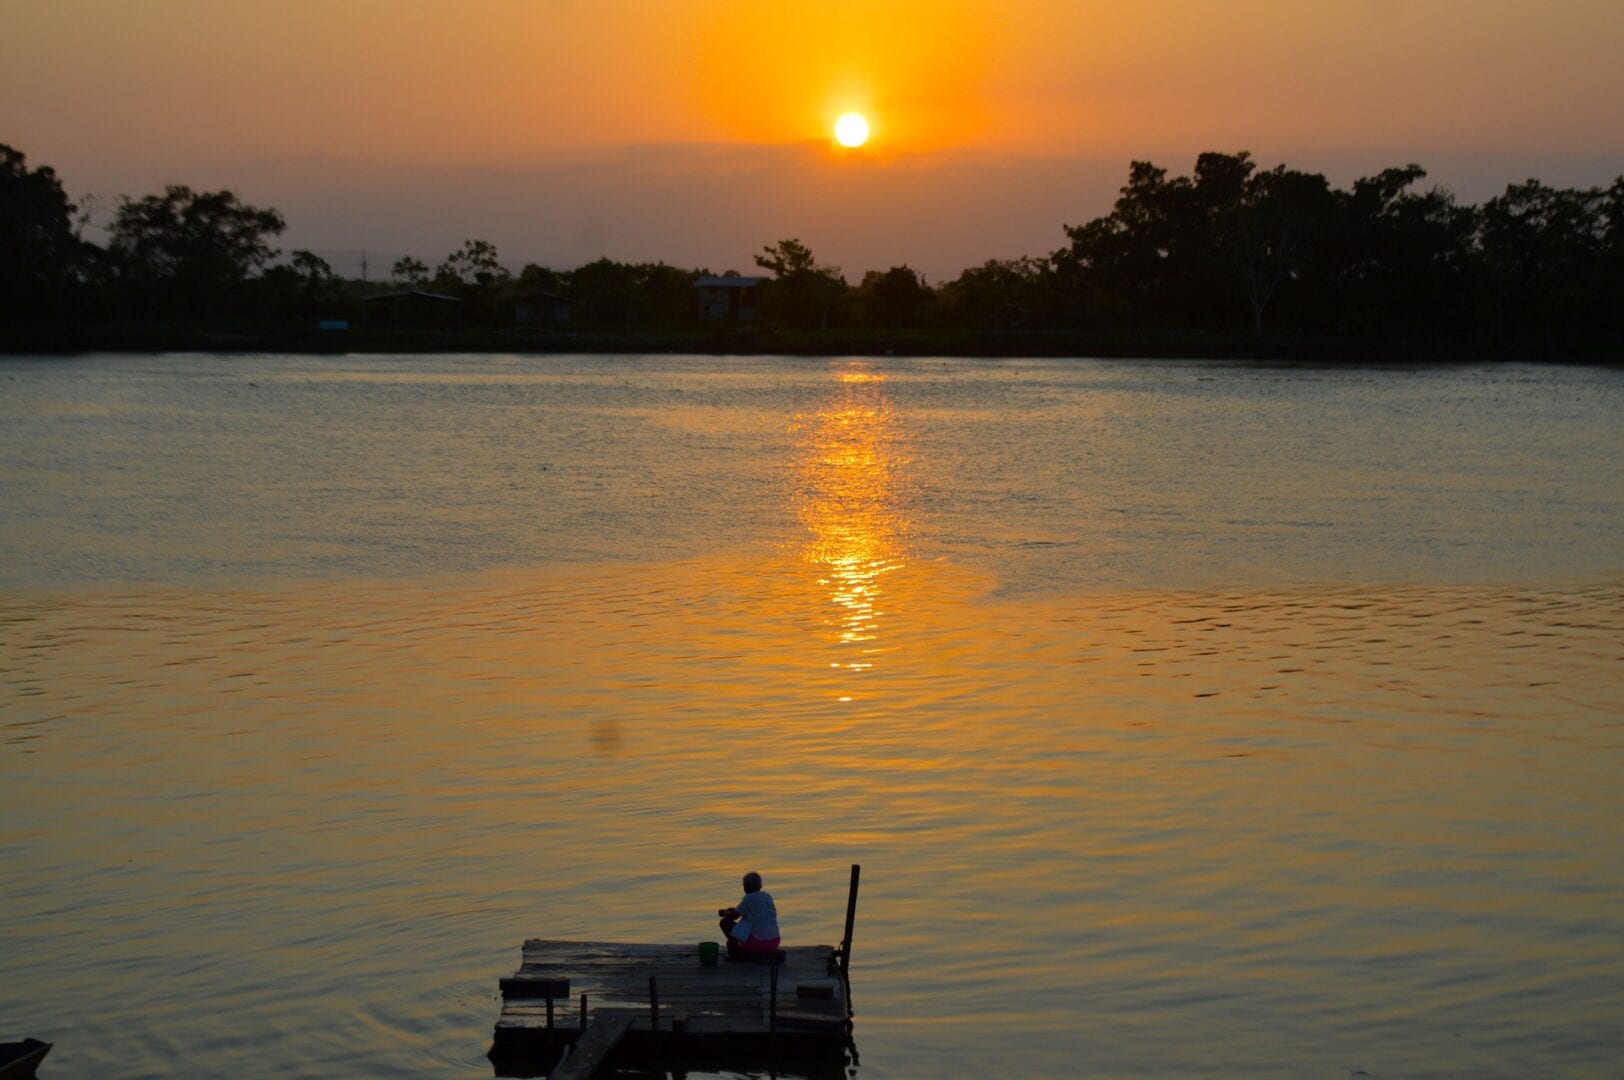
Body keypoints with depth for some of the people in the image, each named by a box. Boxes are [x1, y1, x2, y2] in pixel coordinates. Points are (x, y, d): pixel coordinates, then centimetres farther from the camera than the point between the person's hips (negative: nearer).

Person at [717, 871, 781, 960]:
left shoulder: (749, 898, -9)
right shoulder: (767, 895, 12)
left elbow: (733, 917, 0)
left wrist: (724, 913, 21)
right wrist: (733, 909, 30)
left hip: (758, 942, -7)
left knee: (725, 922, 6)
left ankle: (736, 952, 12)